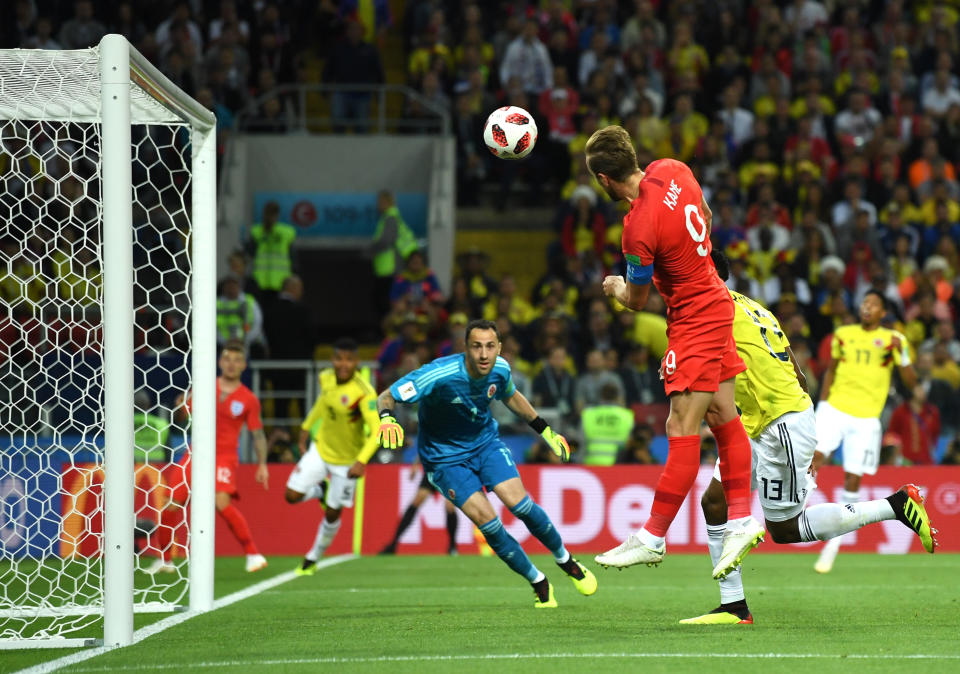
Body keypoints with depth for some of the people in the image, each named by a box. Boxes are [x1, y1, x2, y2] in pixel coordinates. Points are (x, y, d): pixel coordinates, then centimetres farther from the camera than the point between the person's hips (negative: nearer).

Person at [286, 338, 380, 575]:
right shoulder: (326, 378, -9)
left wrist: (361, 461, -44)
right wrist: (306, 429, 22)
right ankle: (320, 491, 29)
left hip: (347, 460, -4)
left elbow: (378, 430, -33)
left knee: (332, 513, 6)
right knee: (292, 495, -5)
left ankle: (312, 560, 29)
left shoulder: (364, 393, -28)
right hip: (320, 449, 4)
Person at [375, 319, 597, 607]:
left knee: (519, 503, -13)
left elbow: (511, 396, 11)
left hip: (486, 442, 3)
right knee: (486, 520, -15)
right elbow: (386, 396, -27)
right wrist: (387, 419, -50)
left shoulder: (500, 369, -14)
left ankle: (566, 560, 13)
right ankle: (539, 583, 4)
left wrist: (546, 432, 15)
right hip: (445, 457, -3)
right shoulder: (440, 375, -31)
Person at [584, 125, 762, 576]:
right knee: (723, 417, 11)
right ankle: (742, 520, 13)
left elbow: (636, 301, -11)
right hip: (714, 301, 10)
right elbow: (705, 218, 17)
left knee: (682, 431, -7)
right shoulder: (672, 171, -4)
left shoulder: (639, 227, -26)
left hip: (693, 321, -10)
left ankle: (653, 538, -6)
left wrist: (615, 286, 12)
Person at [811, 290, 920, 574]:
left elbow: (911, 383, -1)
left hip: (866, 417, -1)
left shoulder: (893, 340, 3)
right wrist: (822, 403, 14)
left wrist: (901, 355, -17)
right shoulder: (843, 335, 9)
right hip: (835, 409, 1)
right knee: (816, 455, -25)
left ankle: (834, 543, 9)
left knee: (853, 480, -1)